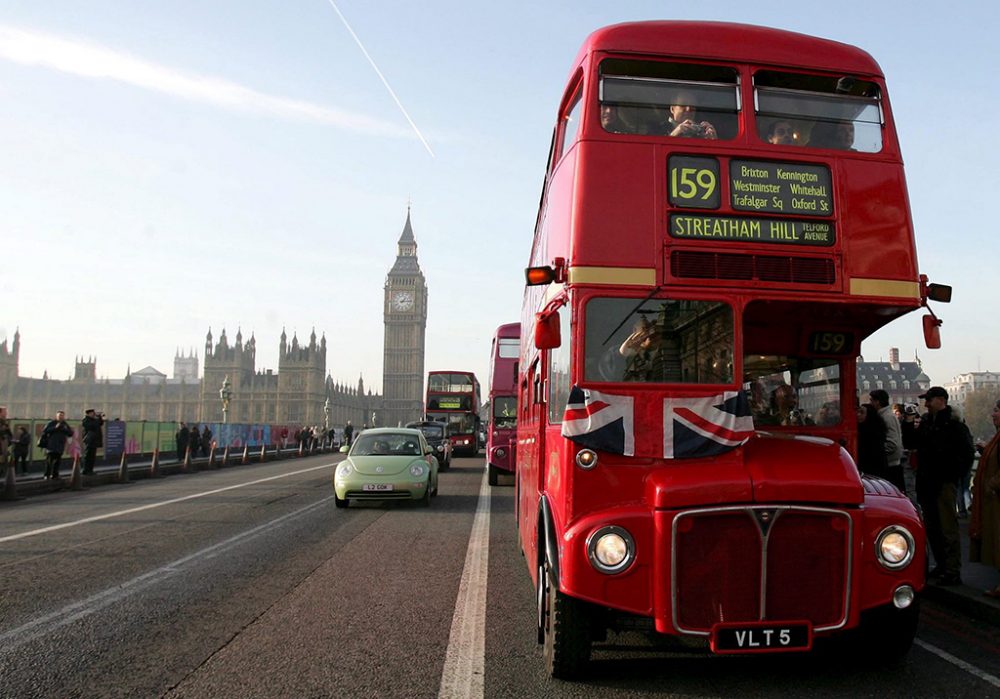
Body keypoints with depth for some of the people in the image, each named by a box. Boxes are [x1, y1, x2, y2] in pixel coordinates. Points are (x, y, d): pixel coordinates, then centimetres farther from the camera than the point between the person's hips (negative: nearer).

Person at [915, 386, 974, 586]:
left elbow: (966, 456, -13)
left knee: (948, 528, -6)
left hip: (944, 485, -8)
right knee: (932, 528, 14)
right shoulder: (926, 422, 13)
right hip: (927, 484, 8)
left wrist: (950, 476, -12)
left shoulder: (955, 425, -10)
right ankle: (941, 566, 25)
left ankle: (953, 572, -1)